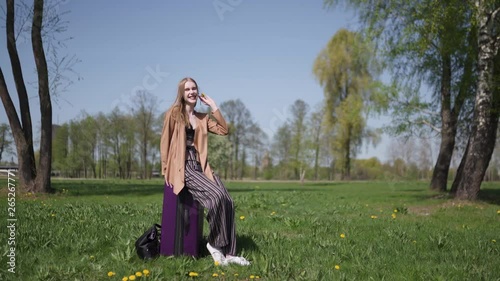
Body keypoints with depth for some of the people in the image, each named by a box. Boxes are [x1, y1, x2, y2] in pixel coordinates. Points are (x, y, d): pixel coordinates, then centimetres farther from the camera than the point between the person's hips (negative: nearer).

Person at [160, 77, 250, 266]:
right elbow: (165, 142, 1)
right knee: (216, 196, -28)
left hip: (200, 166, 5)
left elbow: (224, 130, 5)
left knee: (228, 202, -16)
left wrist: (213, 106, 5)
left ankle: (228, 252, -10)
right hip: (182, 166, -5)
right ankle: (214, 243, -10)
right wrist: (166, 170, -5)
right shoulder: (174, 113, 3)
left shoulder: (203, 118, 17)